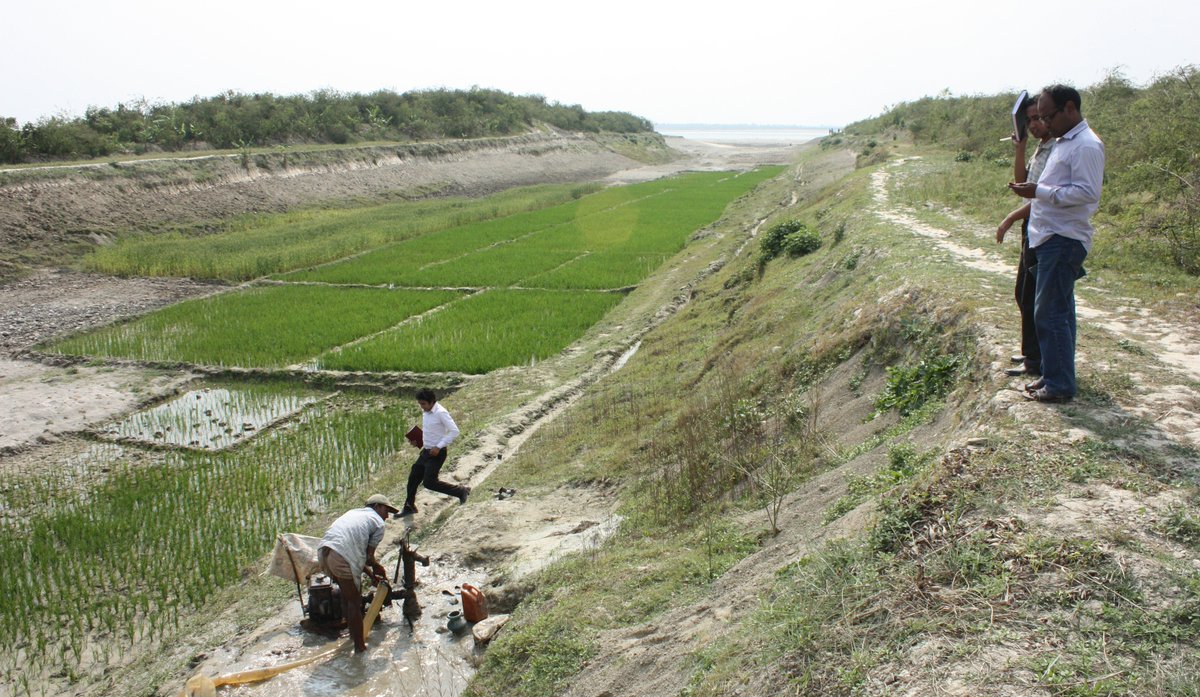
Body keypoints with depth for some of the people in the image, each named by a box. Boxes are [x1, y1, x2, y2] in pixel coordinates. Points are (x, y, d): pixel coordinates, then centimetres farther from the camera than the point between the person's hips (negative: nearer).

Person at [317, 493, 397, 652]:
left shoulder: (354, 513, 31)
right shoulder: (378, 523, 10)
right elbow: (369, 556, 5)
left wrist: (371, 572, 31)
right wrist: (378, 568, 26)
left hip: (323, 551, 7)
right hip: (341, 558, -7)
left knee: (347, 595, 26)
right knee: (354, 601, 7)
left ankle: (354, 632, 41)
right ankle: (360, 645, 13)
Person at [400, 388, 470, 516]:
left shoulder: (441, 413, -20)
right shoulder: (425, 412, 6)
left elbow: (454, 431, -23)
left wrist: (438, 446, -24)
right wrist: (423, 443, 9)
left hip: (437, 453, -9)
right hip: (426, 451, 9)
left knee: (429, 482, -11)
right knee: (413, 478, 13)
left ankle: (461, 491, 2)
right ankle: (409, 507, 30)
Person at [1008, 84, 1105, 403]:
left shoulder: (1086, 145, -13)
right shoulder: (1064, 142, 19)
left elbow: (1087, 192, -21)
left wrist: (1040, 191, -21)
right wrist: (1034, 192, 12)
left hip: (1064, 241, -11)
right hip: (1051, 237, 11)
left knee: (1050, 312, -9)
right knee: (1058, 311, 15)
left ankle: (1059, 385, -2)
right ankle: (1054, 376, 24)